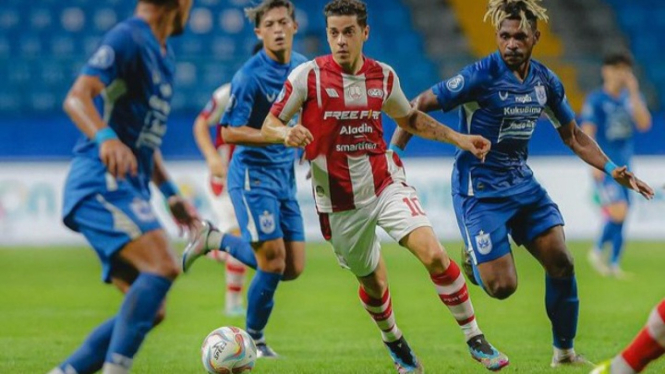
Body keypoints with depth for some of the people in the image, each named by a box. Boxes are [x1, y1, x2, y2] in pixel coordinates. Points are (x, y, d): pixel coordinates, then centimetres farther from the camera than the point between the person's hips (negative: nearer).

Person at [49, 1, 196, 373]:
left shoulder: (163, 55, 21)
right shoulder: (128, 39, -9)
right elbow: (77, 97, -23)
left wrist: (171, 193, 28)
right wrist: (105, 138, -41)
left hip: (129, 189, 10)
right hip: (102, 184, -10)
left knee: (149, 311, 4)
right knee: (163, 266, -28)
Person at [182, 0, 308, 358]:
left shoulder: (303, 66, 5)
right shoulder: (249, 76, -16)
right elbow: (229, 131, -17)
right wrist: (279, 136, -27)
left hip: (285, 176, 7)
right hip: (253, 175, -7)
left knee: (293, 268, 4)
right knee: (273, 261, -12)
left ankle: (214, 240, 25)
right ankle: (254, 340, 10)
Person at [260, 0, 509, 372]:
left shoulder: (383, 76, 1)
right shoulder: (308, 76, -10)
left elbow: (409, 118, 20)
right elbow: (269, 125, -5)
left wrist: (458, 138, 12)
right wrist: (287, 134, -29)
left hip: (386, 184, 1)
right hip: (339, 200, -1)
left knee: (434, 254, -18)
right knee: (372, 282, 10)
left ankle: (476, 340, -6)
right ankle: (395, 342, 42)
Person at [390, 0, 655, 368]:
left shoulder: (546, 81, 2)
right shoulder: (480, 76, -18)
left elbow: (574, 136, 14)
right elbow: (420, 105, -13)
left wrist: (612, 169, 3)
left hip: (522, 183, 6)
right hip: (479, 189, -6)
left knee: (561, 263, -7)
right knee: (502, 286, -13)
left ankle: (564, 350, 12)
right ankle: (474, 262, 24)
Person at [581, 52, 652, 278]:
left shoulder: (630, 98, 10)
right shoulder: (596, 100, -5)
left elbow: (644, 124, -3)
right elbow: (586, 134, -8)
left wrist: (634, 93, -9)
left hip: (624, 166, 5)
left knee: (620, 218, 4)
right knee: (619, 212, -17)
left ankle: (613, 264, 11)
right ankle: (597, 251, 4)